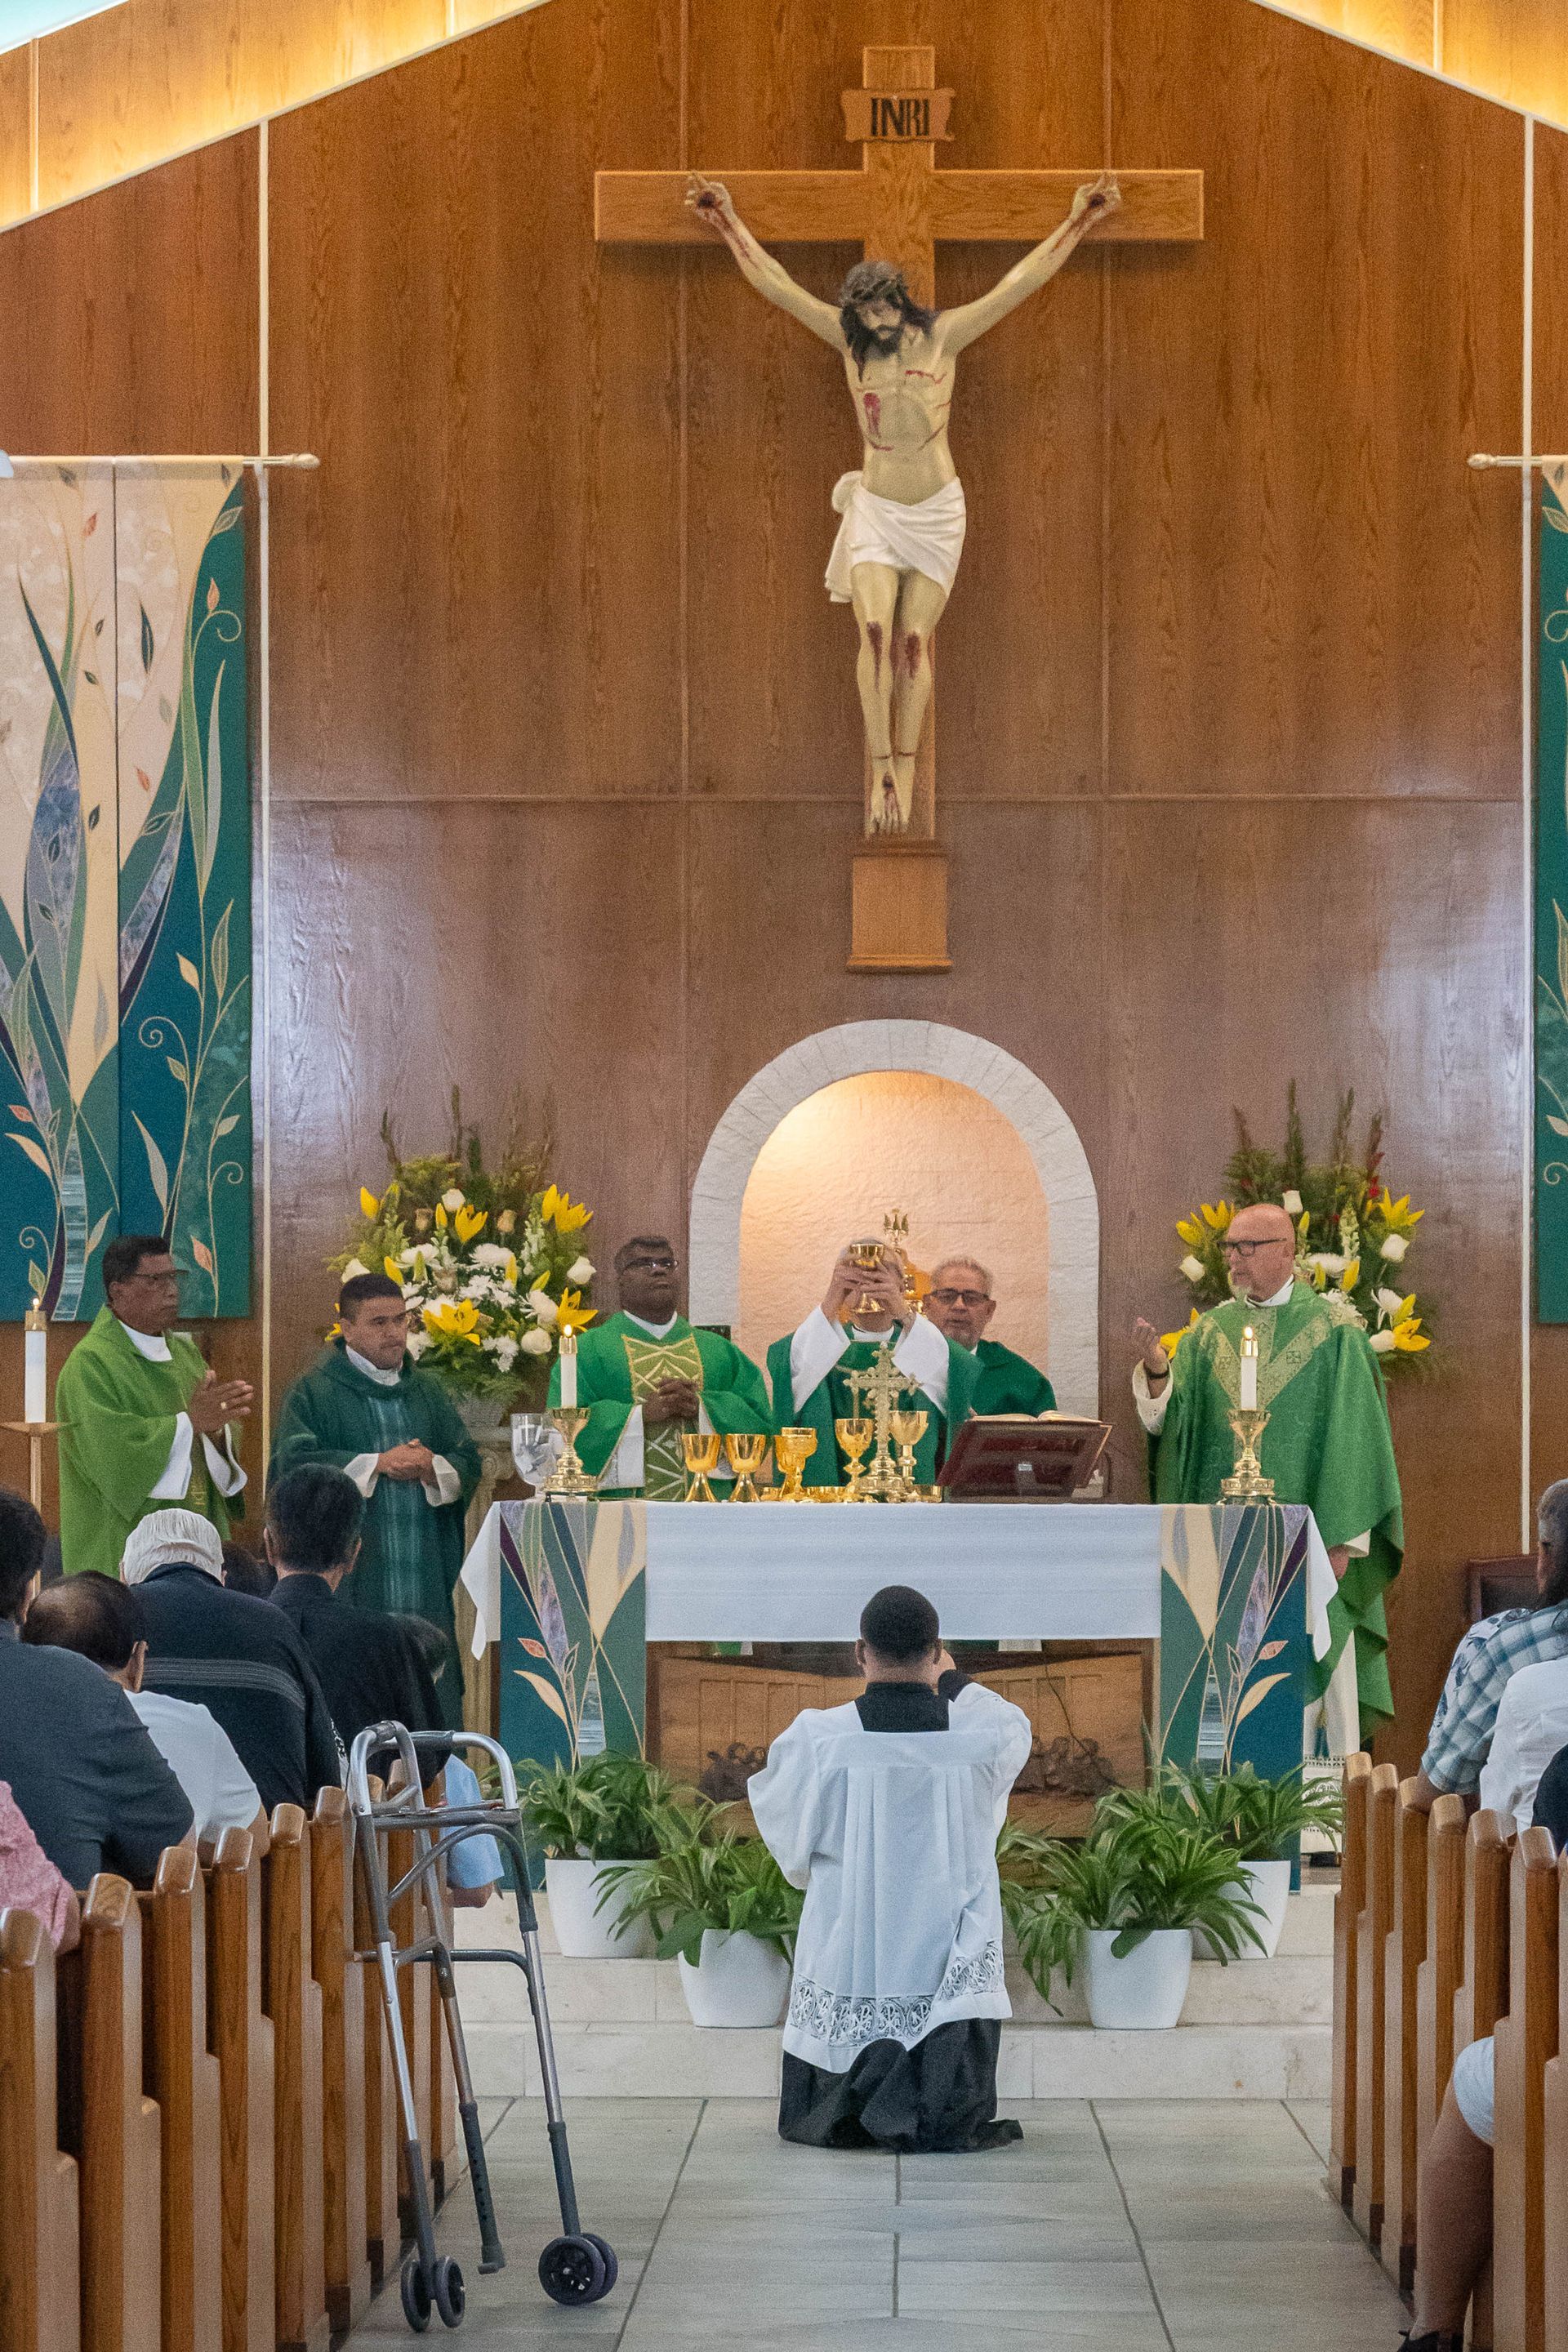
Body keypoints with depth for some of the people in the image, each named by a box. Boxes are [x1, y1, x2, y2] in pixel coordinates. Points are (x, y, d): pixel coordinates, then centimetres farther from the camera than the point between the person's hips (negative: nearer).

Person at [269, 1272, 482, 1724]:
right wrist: (378, 1463, -15)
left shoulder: (426, 1390, 16)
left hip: (425, 1582, 4)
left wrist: (431, 1467, -12)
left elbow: (469, 1464, 10)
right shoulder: (314, 1393, 1)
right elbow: (294, 1463, -12)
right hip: (351, 1581, -4)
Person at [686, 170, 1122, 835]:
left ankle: (905, 769, 2)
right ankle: (881, 769, -15)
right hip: (876, 509, 1)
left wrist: (1077, 222, -7)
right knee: (875, 631, -16)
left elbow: (1021, 282, -5)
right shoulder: (848, 340, -1)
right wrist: (729, 223, -2)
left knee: (914, 641, -3)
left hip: (938, 510, 0)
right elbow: (776, 285, 0)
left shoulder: (943, 335, -4)